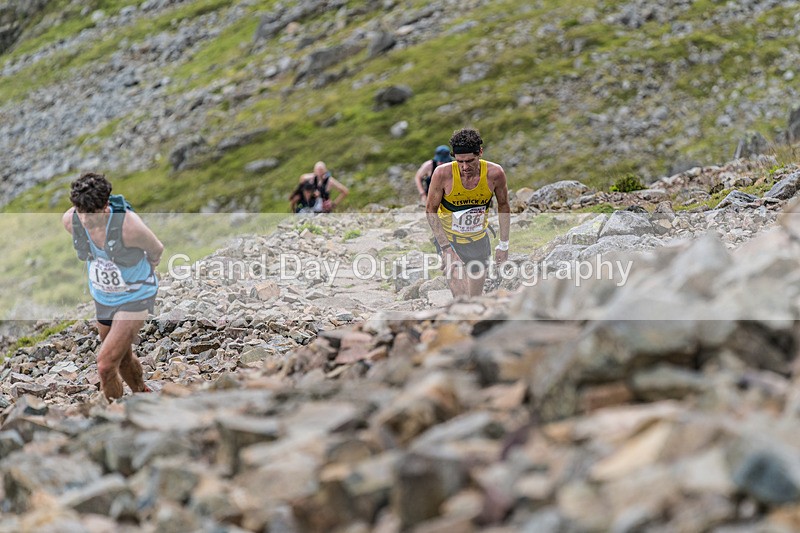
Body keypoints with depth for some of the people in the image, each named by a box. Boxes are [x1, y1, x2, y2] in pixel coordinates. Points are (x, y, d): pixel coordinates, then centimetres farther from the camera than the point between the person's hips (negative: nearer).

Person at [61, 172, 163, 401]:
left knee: (106, 365, -13)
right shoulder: (70, 220, -20)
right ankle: (142, 393, 53)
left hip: (135, 299, -5)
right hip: (103, 298, 5)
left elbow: (156, 250, -13)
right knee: (123, 359, 24)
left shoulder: (129, 225, -36)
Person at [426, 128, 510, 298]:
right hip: (448, 238, -2)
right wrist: (446, 248, -17)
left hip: (478, 240, 3)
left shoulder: (495, 173, -17)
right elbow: (430, 210, -11)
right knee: (461, 298, -18)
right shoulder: (442, 173, -22)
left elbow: (503, 207, 1)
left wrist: (504, 244, 4)